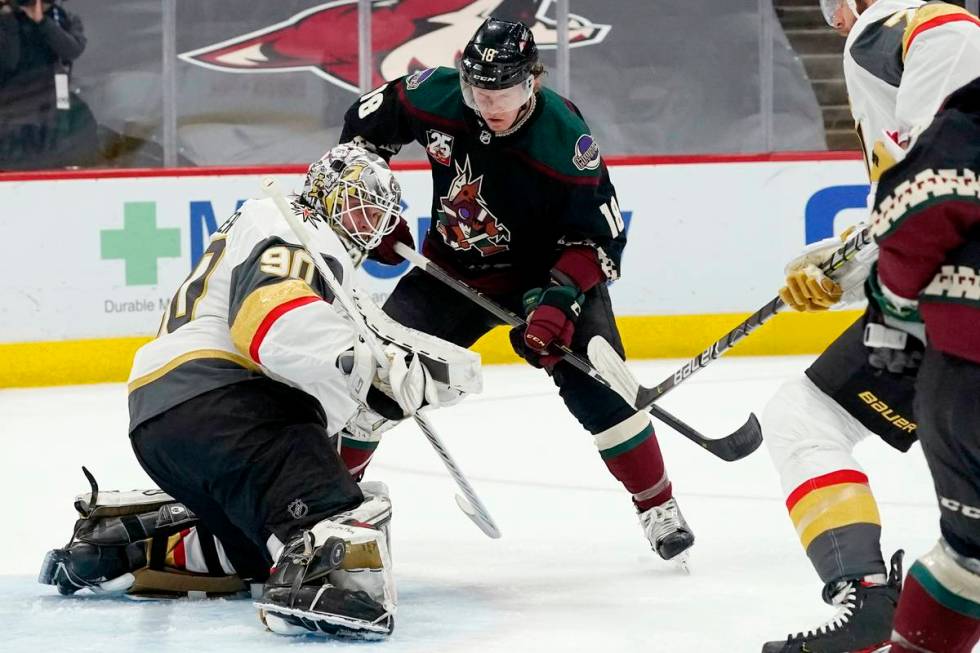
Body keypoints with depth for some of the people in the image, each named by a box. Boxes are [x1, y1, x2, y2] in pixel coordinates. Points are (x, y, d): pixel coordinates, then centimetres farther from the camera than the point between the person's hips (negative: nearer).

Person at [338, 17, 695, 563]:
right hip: (456, 268, 3)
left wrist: (560, 300, -33)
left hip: (552, 267, -3)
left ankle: (659, 508, -5)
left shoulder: (565, 139, -27)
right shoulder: (433, 97, -19)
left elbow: (599, 237, -21)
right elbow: (367, 124, 2)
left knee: (594, 382, -19)